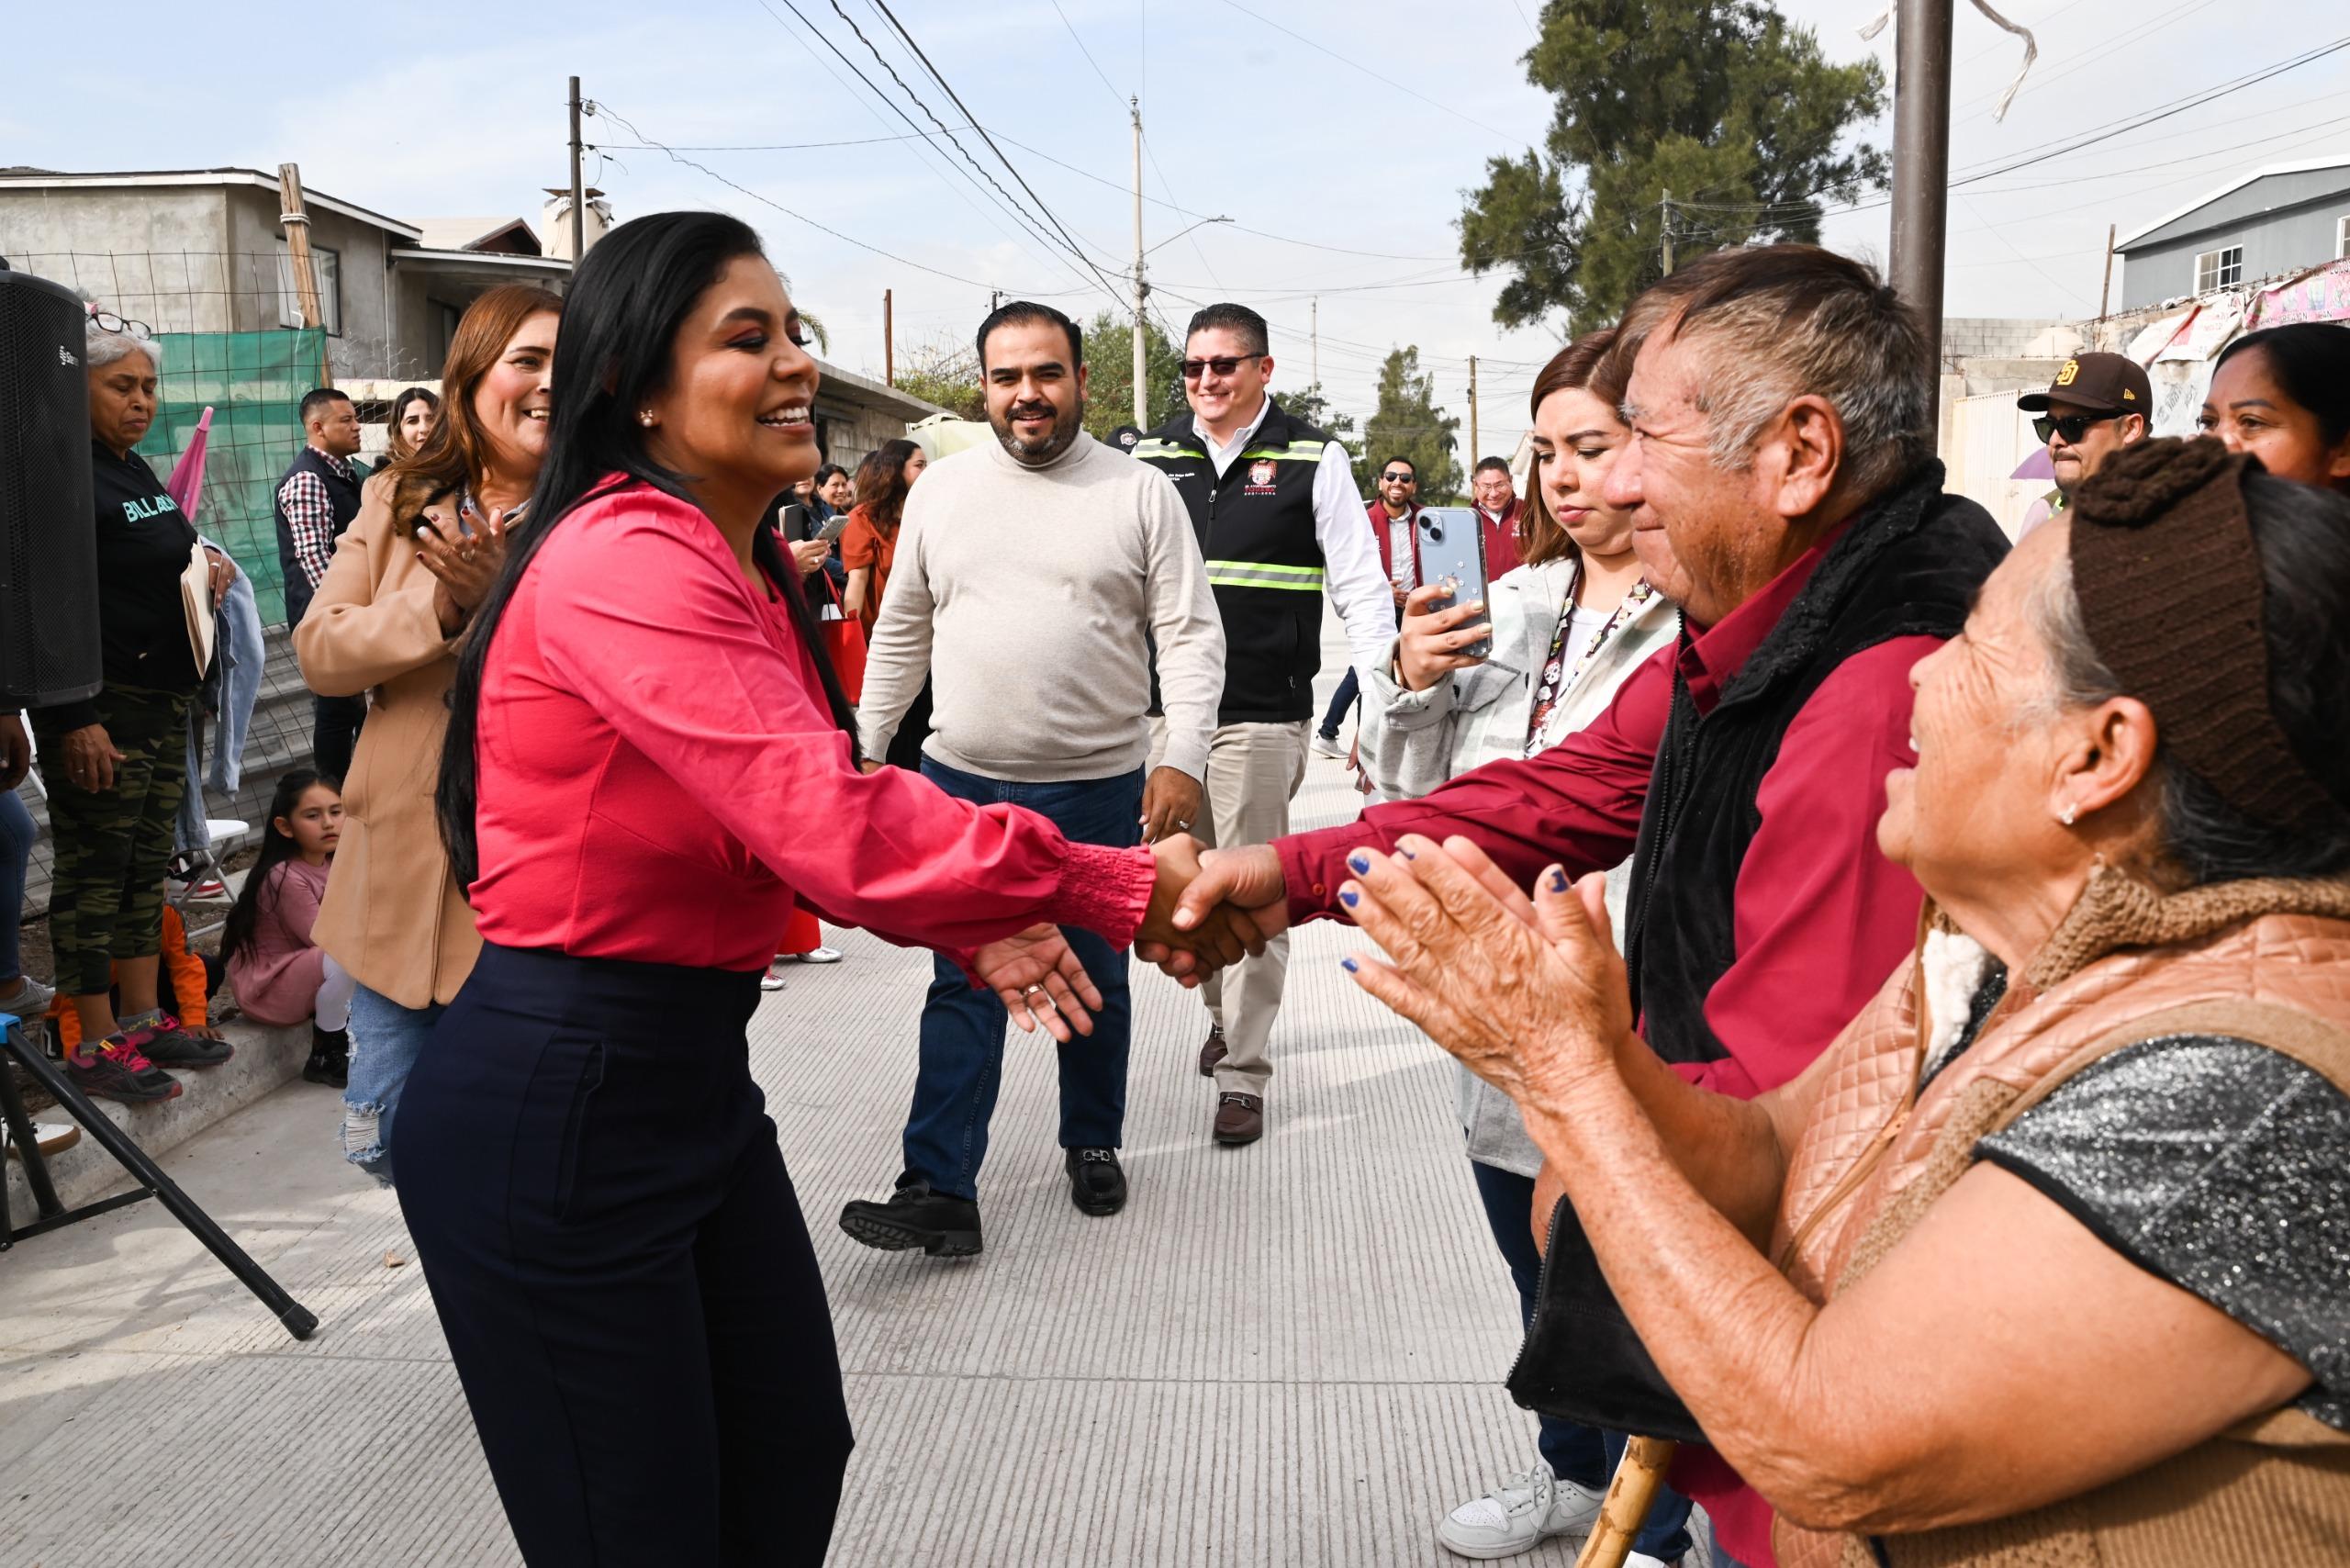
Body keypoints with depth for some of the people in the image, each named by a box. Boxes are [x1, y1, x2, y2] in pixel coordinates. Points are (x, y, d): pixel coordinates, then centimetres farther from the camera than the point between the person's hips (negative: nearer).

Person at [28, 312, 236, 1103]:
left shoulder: (137, 472, 14)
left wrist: (204, 563, 7)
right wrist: (74, 720, -24)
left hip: (164, 696, 9)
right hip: (99, 710, -9)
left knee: (147, 864, 13)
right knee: (93, 872, -2)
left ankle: (144, 1019, 23)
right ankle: (95, 1046, 5)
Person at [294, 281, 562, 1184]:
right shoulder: (396, 503, 9)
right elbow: (318, 652, 1)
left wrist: (508, 598, -25)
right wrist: (442, 608, -14)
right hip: (404, 867, 4)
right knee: (384, 1140, 12)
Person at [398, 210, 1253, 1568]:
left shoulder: (750, 564, 9)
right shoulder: (627, 560, -22)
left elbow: (795, 816, 14)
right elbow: (836, 827, -31)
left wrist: (973, 923, 0)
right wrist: (1127, 890, -24)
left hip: (698, 1072, 9)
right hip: (551, 1110, -9)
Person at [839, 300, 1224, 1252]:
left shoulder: (1141, 494, -3)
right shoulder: (941, 490, 6)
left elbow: (1192, 636, -6)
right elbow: (902, 634, 13)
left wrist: (1183, 760, -16)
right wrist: (866, 747, 11)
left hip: (1098, 788, -1)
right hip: (962, 782, 2)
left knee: (1094, 983, 13)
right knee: (963, 987, 1)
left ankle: (1092, 1143, 33)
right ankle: (940, 1190, 3)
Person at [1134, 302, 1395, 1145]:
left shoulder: (1313, 460, 0)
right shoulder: (1151, 458, 8)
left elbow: (1361, 590, 0)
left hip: (1261, 717, -4)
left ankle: (1242, 1074, 7)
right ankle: (1224, 1013, 38)